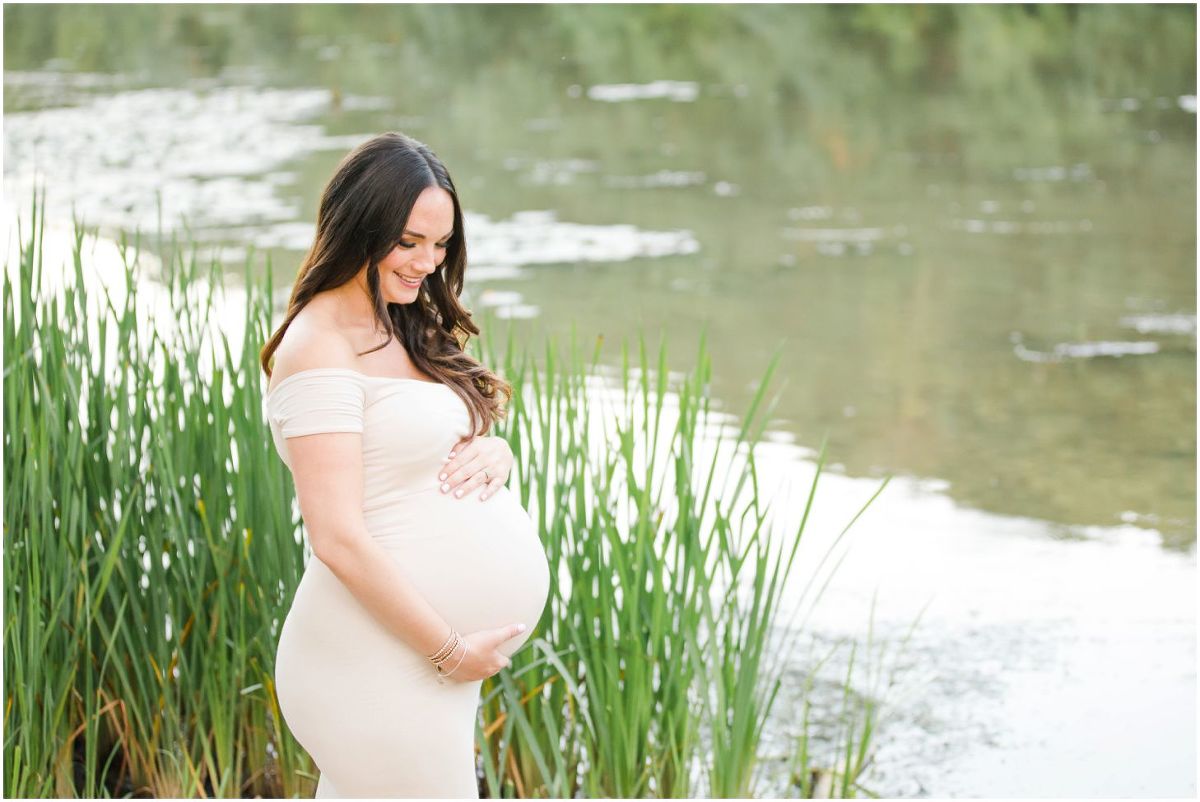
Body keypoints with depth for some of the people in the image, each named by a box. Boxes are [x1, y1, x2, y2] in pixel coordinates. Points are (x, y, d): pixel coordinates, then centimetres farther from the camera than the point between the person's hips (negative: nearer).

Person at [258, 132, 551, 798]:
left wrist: (494, 451, -4)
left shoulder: (406, 331, 13)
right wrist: (449, 649, -17)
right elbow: (338, 539, -20)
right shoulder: (321, 347, -15)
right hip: (380, 660, -9)